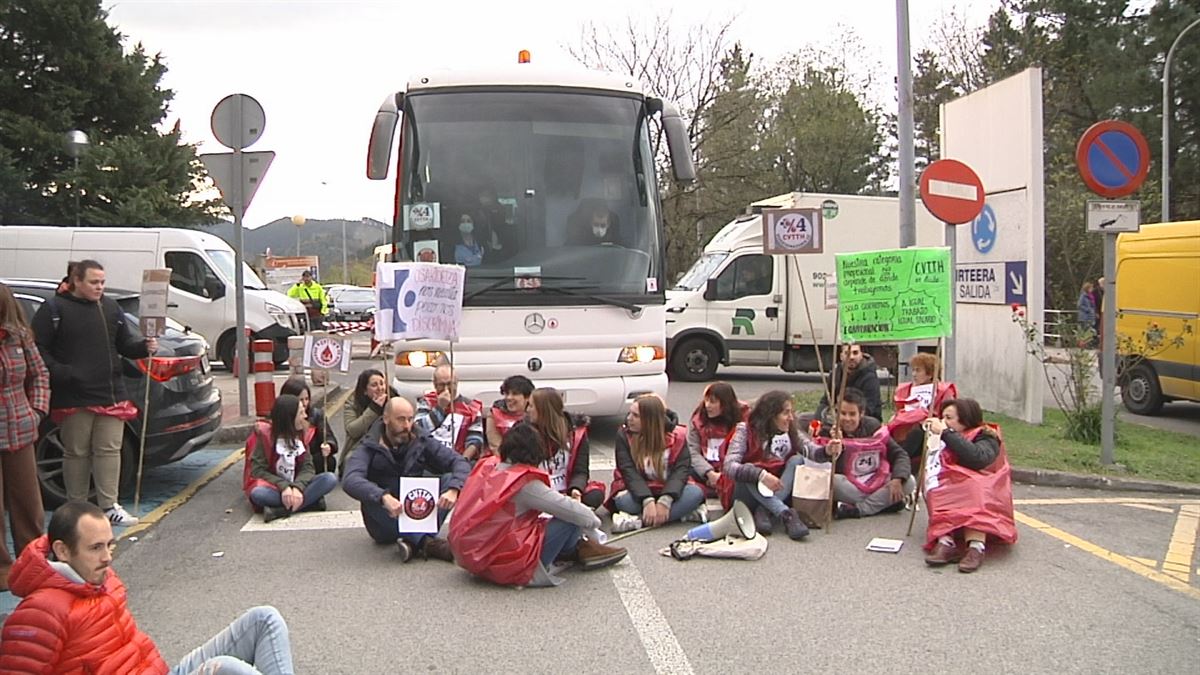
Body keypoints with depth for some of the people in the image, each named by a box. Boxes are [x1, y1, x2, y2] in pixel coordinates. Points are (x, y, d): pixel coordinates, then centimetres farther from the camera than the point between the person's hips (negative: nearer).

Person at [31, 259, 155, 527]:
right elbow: (38, 349, -7)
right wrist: (60, 374, -18)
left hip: (111, 395, 5)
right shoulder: (54, 309, -4)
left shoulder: (111, 308, 12)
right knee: (77, 453, 4)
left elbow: (124, 343, 16)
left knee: (109, 450, 3)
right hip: (73, 398, -4)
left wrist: (144, 347, -4)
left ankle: (109, 506, 8)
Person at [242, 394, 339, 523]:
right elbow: (257, 470, -14)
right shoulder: (265, 434, -9)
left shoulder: (303, 433, 2)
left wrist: (298, 487, -27)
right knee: (258, 494, -38)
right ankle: (310, 501, -32)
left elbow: (308, 467, -5)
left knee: (330, 479, -22)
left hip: (296, 486, 4)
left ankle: (281, 510, -31)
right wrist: (283, 486, -29)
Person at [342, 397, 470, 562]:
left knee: (449, 479, -16)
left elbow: (461, 462, -5)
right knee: (370, 497, -32)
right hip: (385, 523, -2)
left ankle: (414, 541, -34)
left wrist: (453, 489, -26)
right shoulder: (369, 448, -6)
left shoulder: (422, 442, 3)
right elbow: (350, 481, -26)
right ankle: (427, 543, -43)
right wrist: (384, 497, -43)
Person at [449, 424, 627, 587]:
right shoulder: (525, 482, -16)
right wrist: (593, 520, 10)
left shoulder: (487, 466, 6)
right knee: (570, 521, -3)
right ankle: (581, 549, 26)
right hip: (502, 568, -8)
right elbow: (570, 509, -12)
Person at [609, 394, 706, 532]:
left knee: (695, 492, -30)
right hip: (638, 492, -1)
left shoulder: (677, 436, -6)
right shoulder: (624, 436, -7)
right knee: (624, 500, -35)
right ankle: (680, 512, -28)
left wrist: (665, 500, -33)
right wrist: (647, 501, -34)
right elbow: (629, 472, -17)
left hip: (668, 491, 1)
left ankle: (639, 520, -35)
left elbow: (681, 469, -16)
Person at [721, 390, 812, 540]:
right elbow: (729, 467, -24)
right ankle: (786, 515, -42)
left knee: (797, 460, -18)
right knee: (749, 470, -32)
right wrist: (761, 475, -38)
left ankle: (765, 513, -29)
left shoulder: (792, 433, 2)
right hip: (747, 492, -3)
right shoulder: (746, 430, -11)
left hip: (779, 495, 3)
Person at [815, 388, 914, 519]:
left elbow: (899, 454, 0)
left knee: (909, 482, -18)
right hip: (847, 486, -3)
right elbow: (817, 458, -27)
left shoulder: (873, 427, 0)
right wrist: (828, 451, -50)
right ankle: (884, 503, -19)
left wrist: (897, 479, -18)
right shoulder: (830, 432, -9)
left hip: (878, 483, 3)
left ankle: (857, 509, -20)